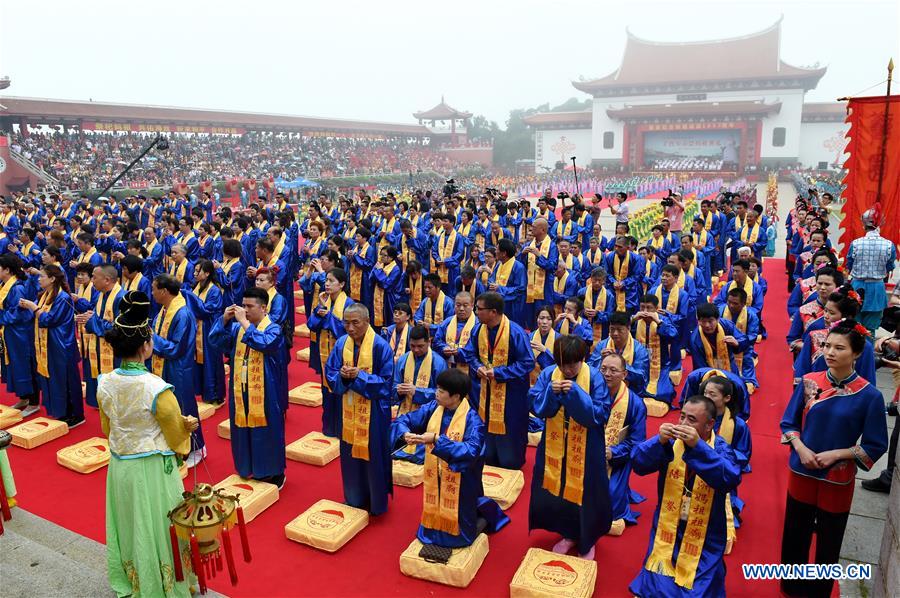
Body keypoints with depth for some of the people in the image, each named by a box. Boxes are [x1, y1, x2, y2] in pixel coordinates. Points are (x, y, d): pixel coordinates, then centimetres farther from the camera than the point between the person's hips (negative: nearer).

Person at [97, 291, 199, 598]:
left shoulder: (105, 384, -9)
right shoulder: (157, 389, -26)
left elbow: (107, 429, 7)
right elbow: (177, 436, -16)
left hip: (119, 466, 6)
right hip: (152, 469, -6)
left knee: (128, 526, 24)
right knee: (156, 529, 13)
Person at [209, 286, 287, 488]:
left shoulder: (273, 329, -10)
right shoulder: (237, 327, 6)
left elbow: (264, 343, -30)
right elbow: (215, 341, 0)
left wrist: (244, 322, -25)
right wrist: (224, 319, -12)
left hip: (264, 392, -5)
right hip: (241, 390, 5)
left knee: (266, 431, 5)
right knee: (243, 430, 14)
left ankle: (273, 472, 19)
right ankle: (248, 469, 31)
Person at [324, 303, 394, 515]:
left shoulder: (380, 346, -17)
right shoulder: (341, 343, -2)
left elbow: (386, 381, -15)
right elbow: (330, 373, 3)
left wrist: (359, 376, -24)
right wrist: (342, 376, -19)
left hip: (374, 412, -5)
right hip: (349, 410, 5)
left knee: (373, 456, 8)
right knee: (350, 454, 17)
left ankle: (376, 503, 28)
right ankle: (354, 499, 37)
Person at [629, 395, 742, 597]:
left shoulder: (721, 448, -9)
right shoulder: (670, 441, -5)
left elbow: (731, 479, -29)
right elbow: (638, 464, -14)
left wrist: (698, 446, -36)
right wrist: (659, 441, -30)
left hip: (704, 536, -1)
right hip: (668, 529, 1)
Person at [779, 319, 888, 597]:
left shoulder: (869, 395, -14)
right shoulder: (809, 382, -7)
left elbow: (876, 446, -7)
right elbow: (789, 423, 3)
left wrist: (837, 454, -18)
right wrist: (801, 448, -14)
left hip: (838, 480, -2)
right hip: (801, 472, 2)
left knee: (828, 543, 16)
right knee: (794, 536, 16)